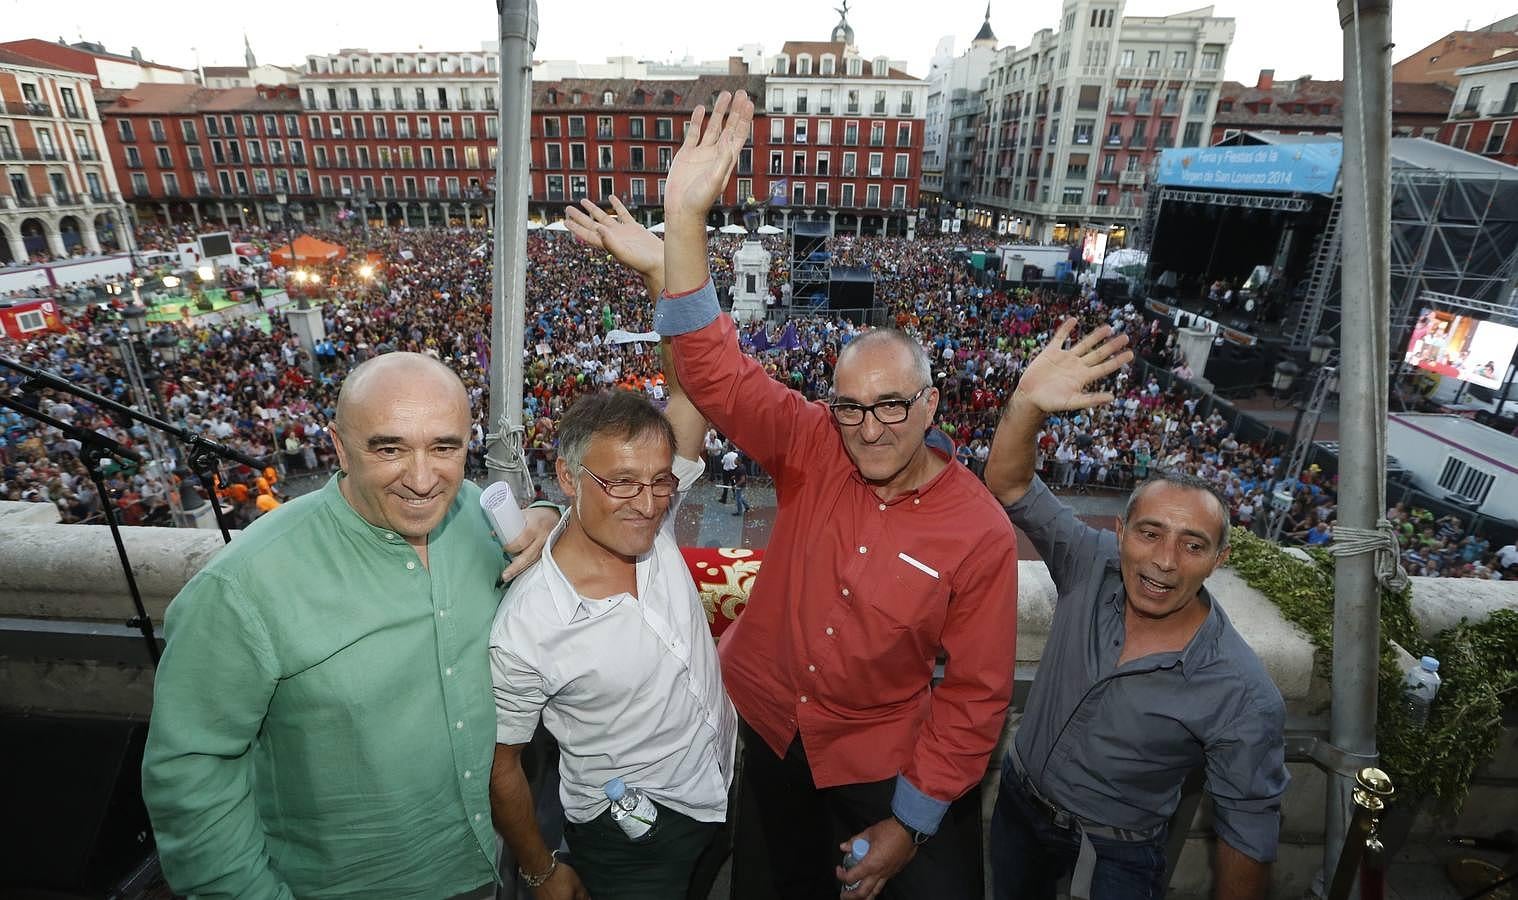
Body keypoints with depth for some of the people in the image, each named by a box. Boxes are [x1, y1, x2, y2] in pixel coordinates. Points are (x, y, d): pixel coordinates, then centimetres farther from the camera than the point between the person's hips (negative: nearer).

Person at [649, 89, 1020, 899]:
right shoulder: (810, 450, -17)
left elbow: (976, 692, -13)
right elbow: (712, 370, -26)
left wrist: (913, 821, -10)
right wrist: (684, 216, -37)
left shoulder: (981, 535, -20)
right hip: (763, 718, 2)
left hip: (881, 756, -1)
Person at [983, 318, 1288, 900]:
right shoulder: (1092, 567, -20)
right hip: (1018, 802, 4)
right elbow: (1008, 485, -25)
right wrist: (1028, 402, -42)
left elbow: (1248, 833, -15)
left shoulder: (1245, 701, -27)